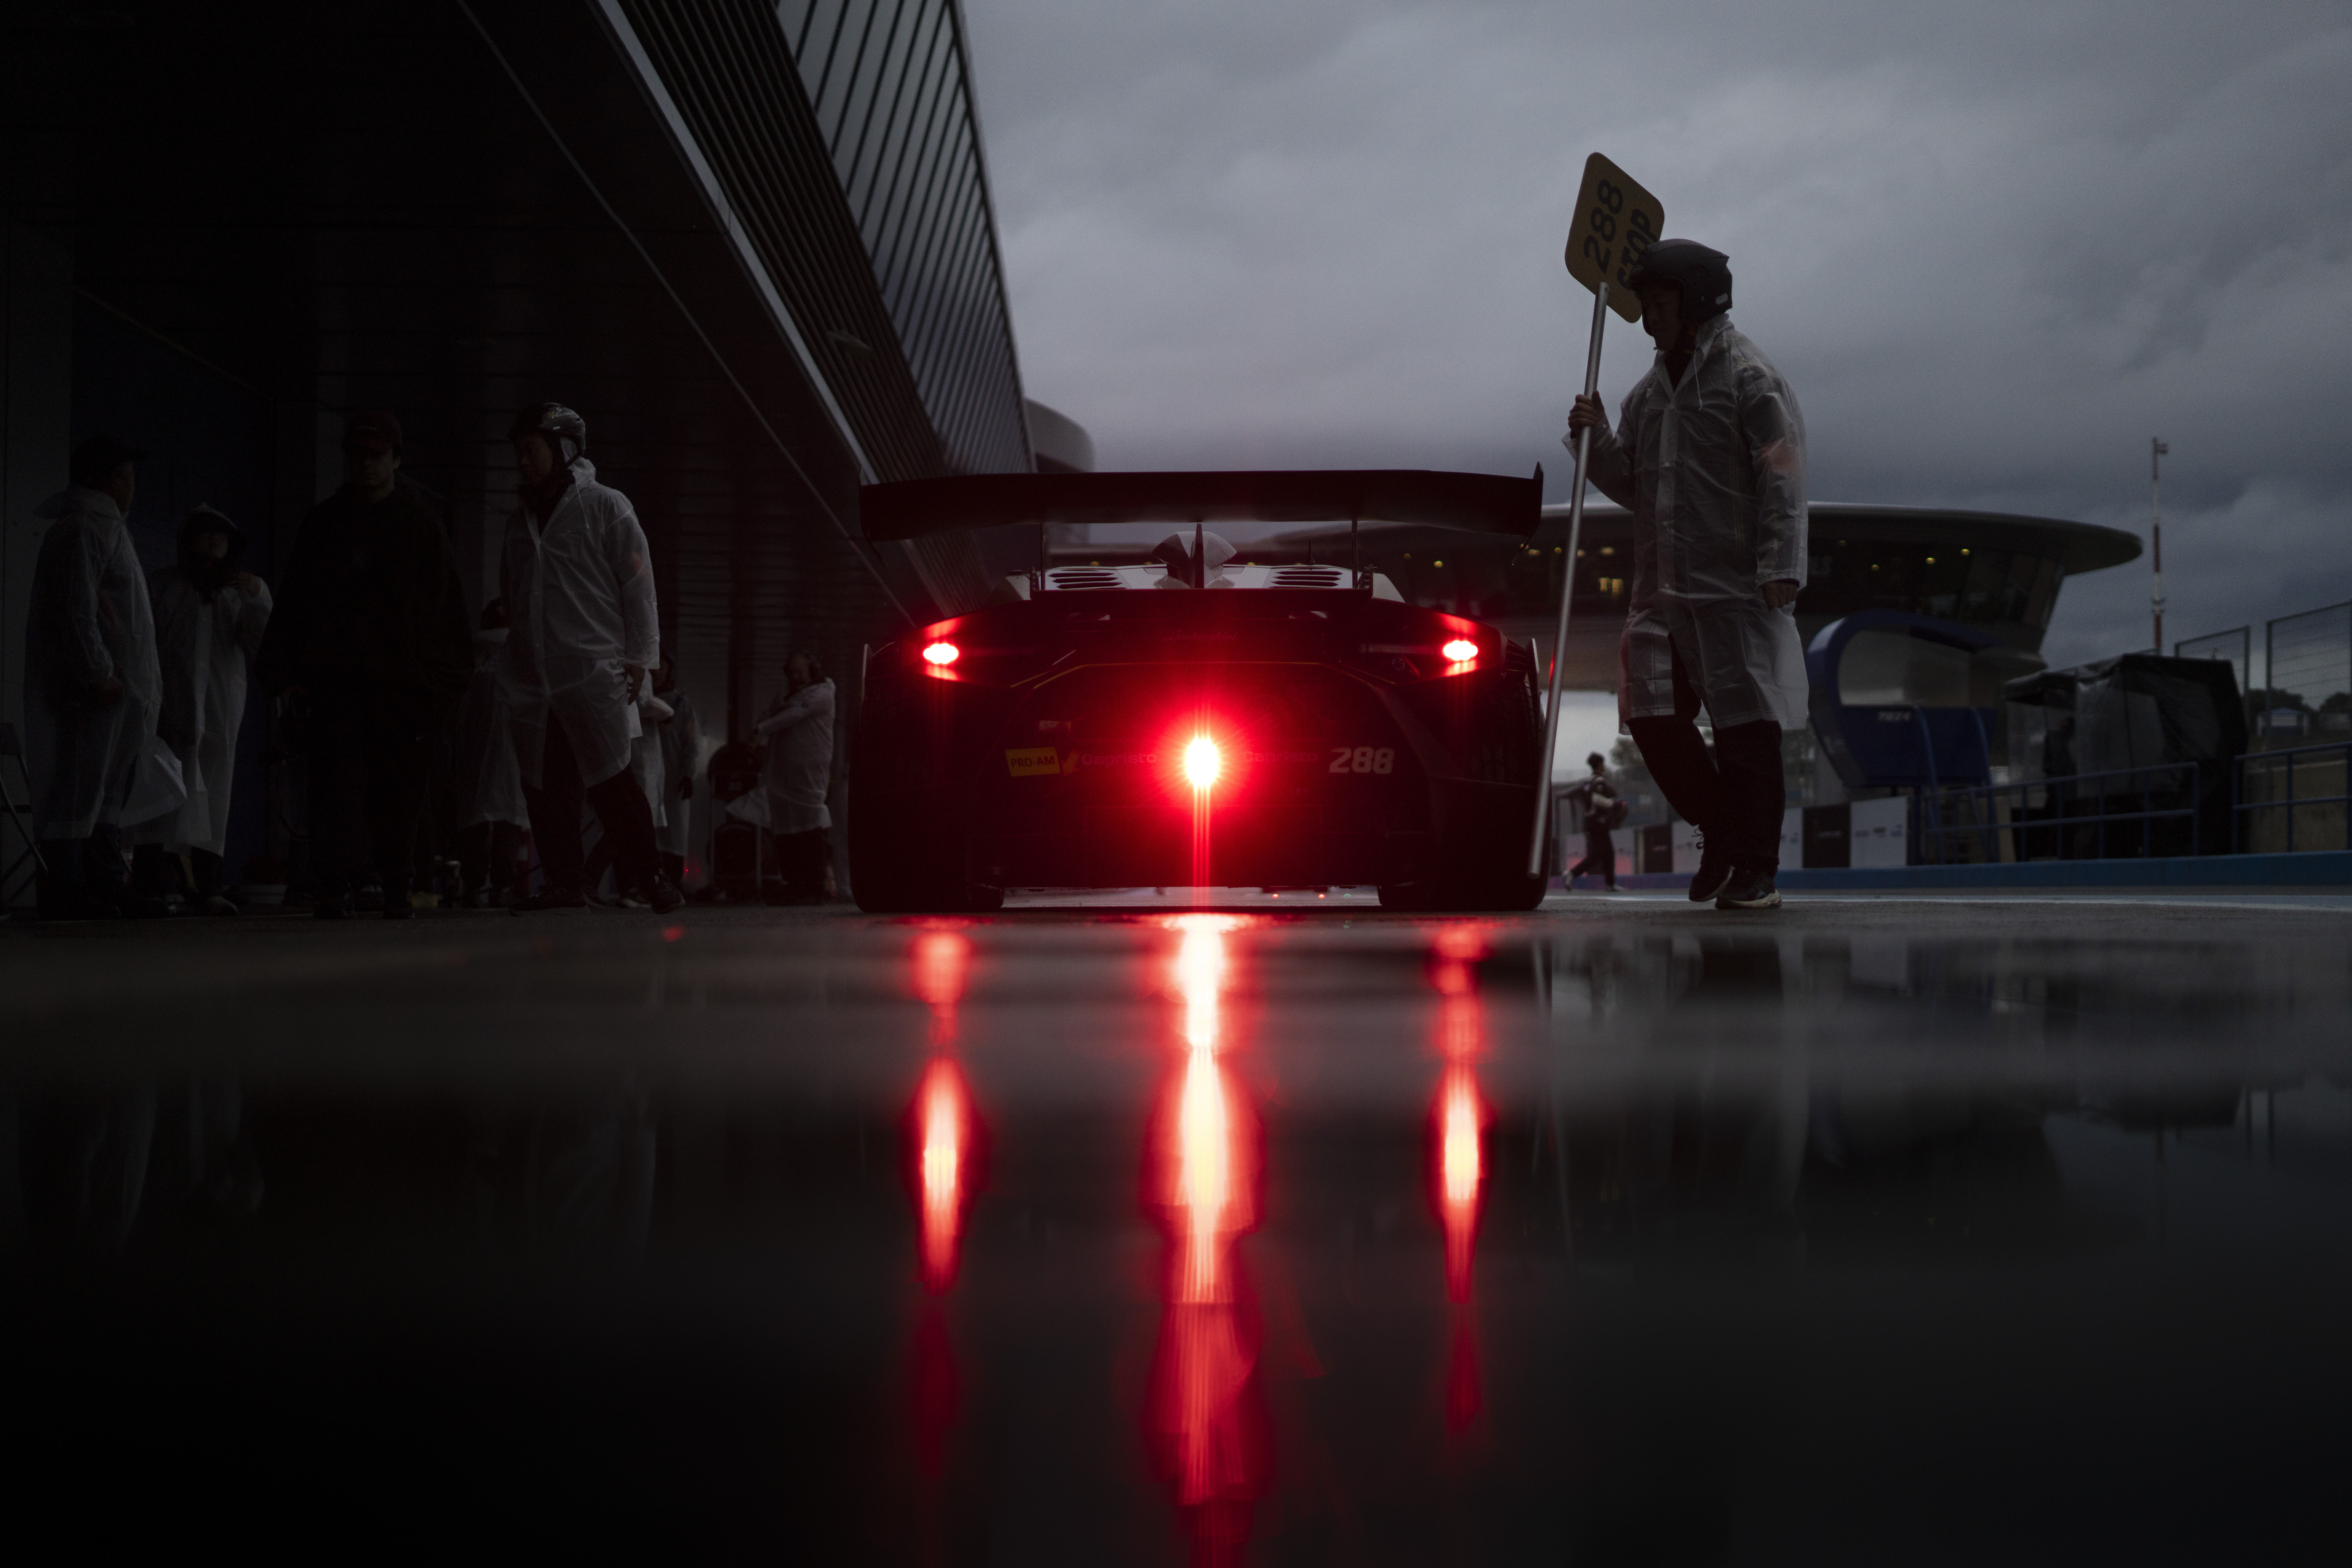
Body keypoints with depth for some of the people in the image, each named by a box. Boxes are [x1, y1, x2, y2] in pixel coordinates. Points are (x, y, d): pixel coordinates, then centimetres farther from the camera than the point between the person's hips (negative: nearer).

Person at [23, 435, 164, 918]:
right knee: (77, 787, -9)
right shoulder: (83, 529, -11)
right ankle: (65, 892, -9)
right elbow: (77, 609, -19)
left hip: (115, 685, 11)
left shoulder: (104, 527, 22)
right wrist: (99, 673, -22)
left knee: (107, 790, 12)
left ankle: (106, 887, 16)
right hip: (93, 688, -11)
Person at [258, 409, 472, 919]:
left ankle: (396, 888, 14)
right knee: (338, 778, -10)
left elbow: (446, 606, 4)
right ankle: (336, 886, -15)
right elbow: (293, 601, 12)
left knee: (398, 790, 3)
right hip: (334, 676, 1)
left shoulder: (420, 524, 8)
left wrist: (444, 677, -5)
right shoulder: (325, 522, 14)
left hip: (401, 681, -1)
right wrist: (287, 672, 3)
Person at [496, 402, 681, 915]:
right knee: (545, 786, 3)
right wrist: (517, 651, 13)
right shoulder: (519, 522, 18)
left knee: (610, 781, -9)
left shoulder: (605, 506, 1)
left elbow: (638, 584, -2)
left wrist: (638, 656, -8)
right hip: (534, 676, 6)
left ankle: (648, 876, 0)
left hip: (592, 672, -6)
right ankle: (563, 883, 10)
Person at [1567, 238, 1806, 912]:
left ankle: (1756, 872, 5)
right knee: (1653, 719, 2)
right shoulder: (1648, 393, 18)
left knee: (1746, 728, -3)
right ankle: (1720, 831, 24)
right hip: (1663, 590, 7)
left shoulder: (1749, 378, -3)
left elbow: (1783, 482, -10)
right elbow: (1633, 490, 22)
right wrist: (1598, 442, 5)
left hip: (1737, 590, -7)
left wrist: (1780, 571, -18)